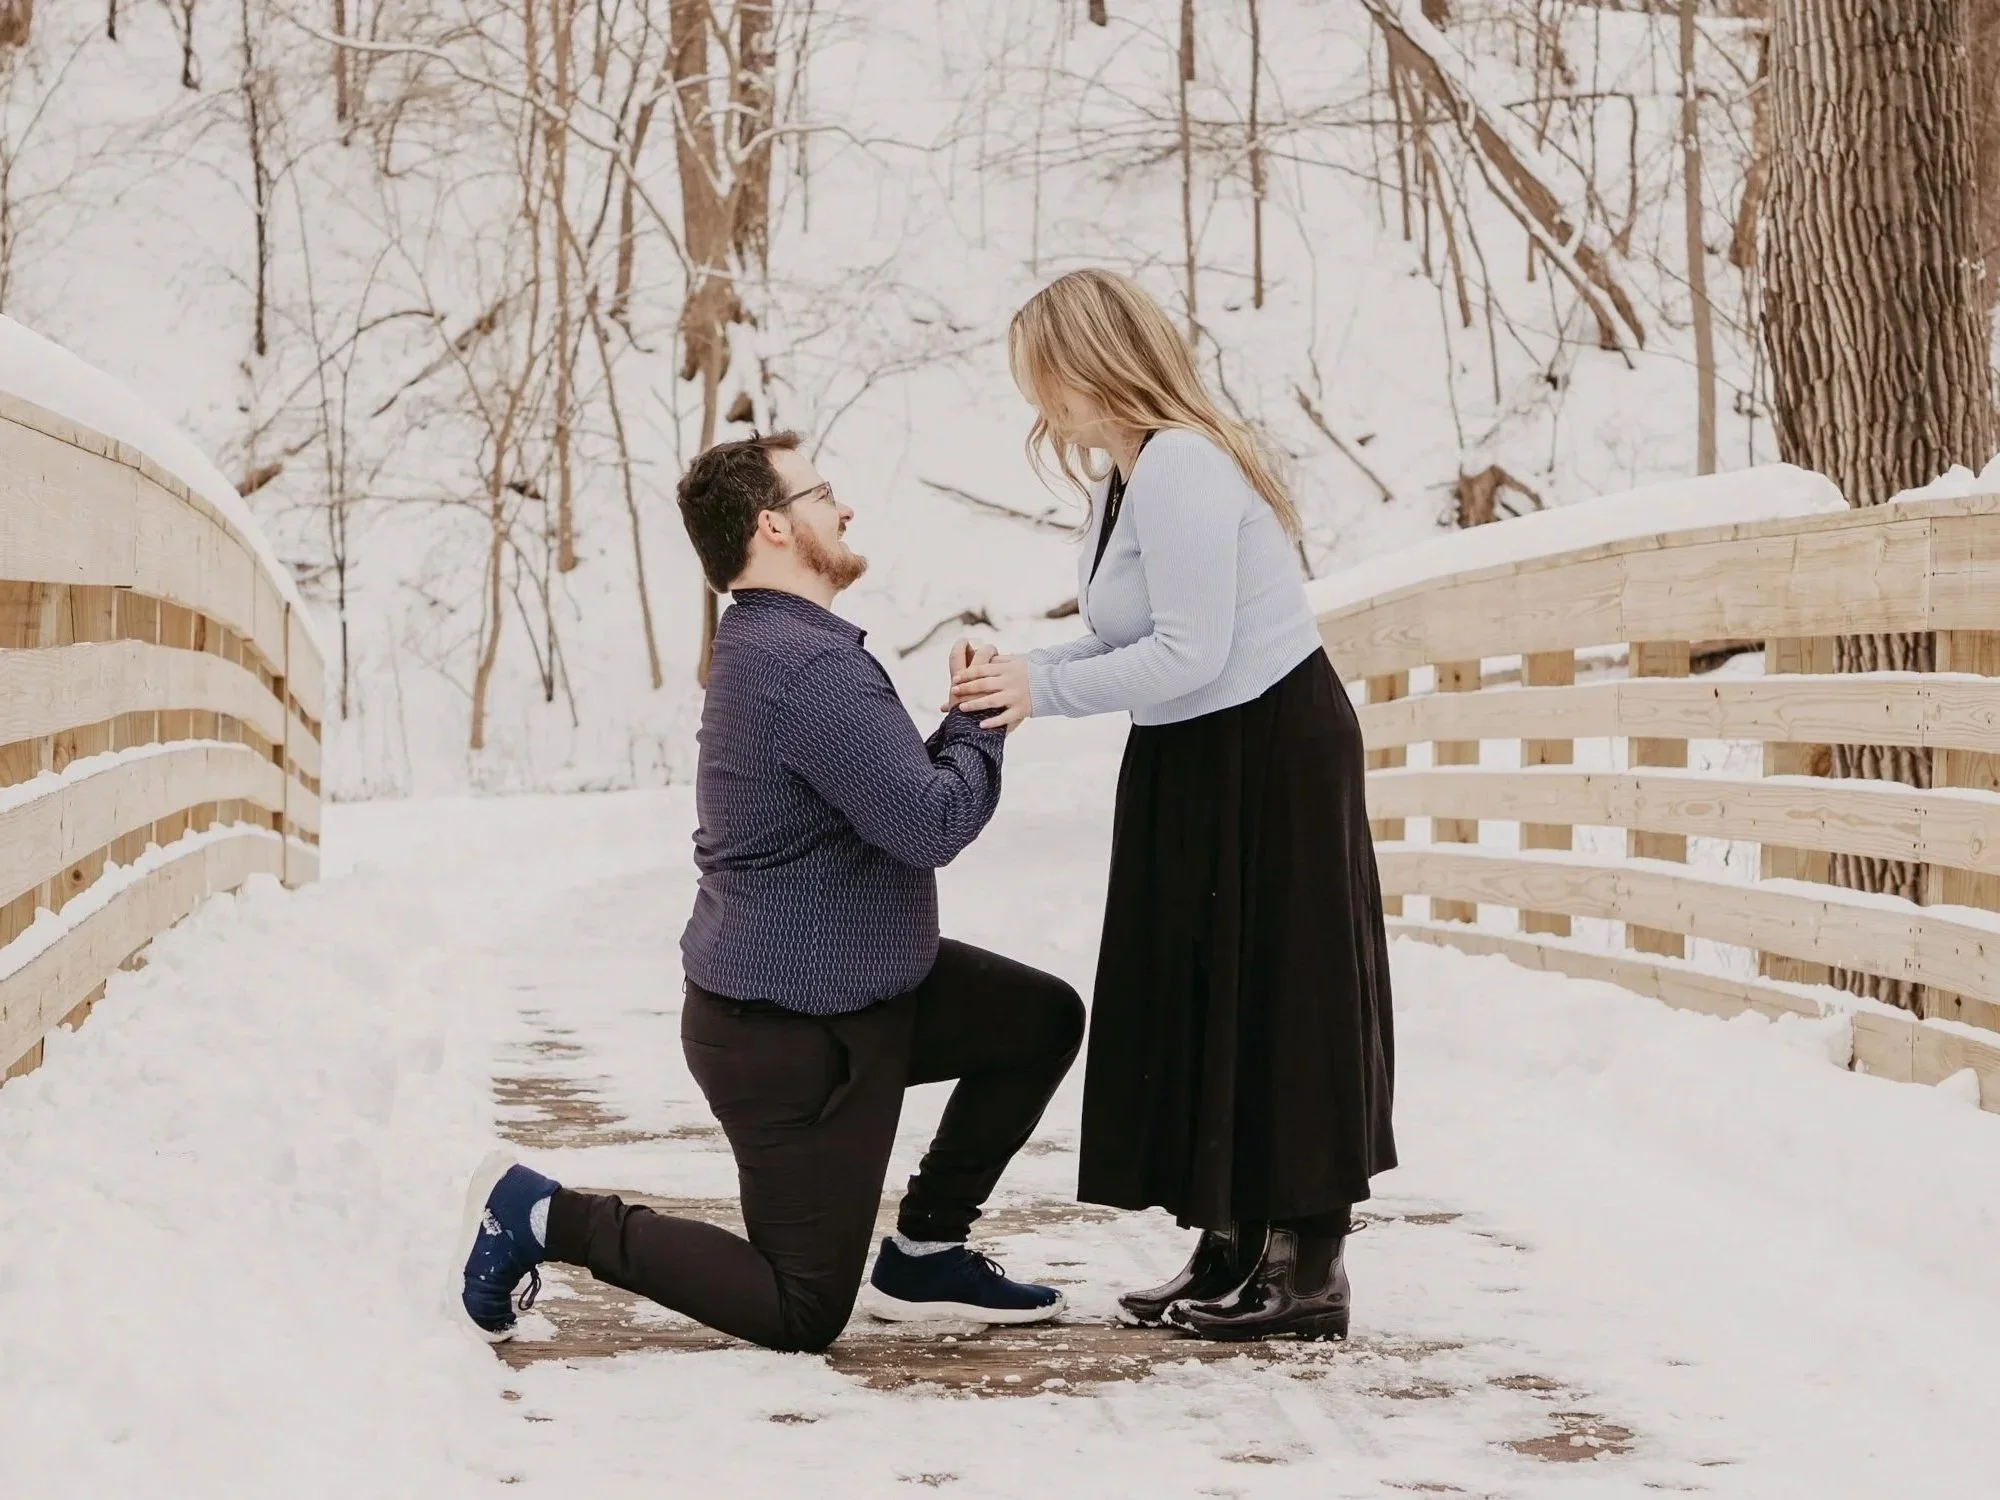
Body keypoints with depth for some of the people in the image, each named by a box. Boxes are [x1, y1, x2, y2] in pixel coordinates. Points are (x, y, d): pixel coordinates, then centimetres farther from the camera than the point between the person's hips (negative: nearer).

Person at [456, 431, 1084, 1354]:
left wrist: (960, 726, -2)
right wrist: (981, 722, -9)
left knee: (1044, 1019, 14)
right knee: (803, 1314, -1)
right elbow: (929, 825, -26)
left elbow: (893, 794, 15)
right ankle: (549, 1217, 3)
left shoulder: (768, 646, 9)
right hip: (788, 1034, -10)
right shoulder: (809, 665, -25)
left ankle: (924, 1255, 18)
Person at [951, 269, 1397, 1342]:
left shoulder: (1180, 469, -21)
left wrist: (1044, 688, -19)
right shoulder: (1127, 478, 9)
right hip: (1192, 766, 10)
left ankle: (1308, 1270, 3)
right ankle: (1229, 1252, 21)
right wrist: (1017, 672, -5)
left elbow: (1189, 653, -24)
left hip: (1271, 757, -10)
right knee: (1197, 1003, 13)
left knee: (1277, 1000, -4)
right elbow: (1127, 639, 8)